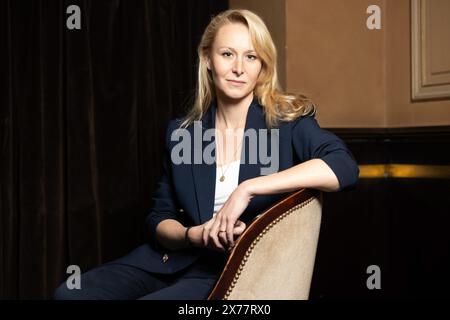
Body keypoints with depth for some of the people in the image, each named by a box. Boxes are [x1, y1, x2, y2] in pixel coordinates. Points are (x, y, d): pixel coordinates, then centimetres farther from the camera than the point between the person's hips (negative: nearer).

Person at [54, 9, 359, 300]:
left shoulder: (286, 122, -5)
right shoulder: (181, 132, 6)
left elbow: (345, 167, -24)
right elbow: (160, 220, 9)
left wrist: (249, 188, -28)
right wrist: (194, 235, -14)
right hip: (170, 262, 5)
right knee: (70, 294, -18)